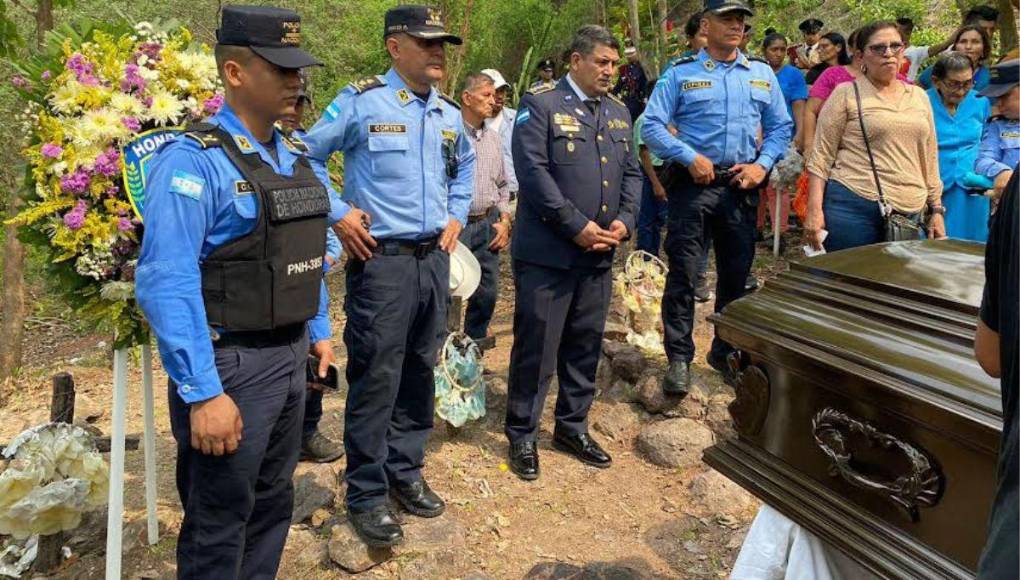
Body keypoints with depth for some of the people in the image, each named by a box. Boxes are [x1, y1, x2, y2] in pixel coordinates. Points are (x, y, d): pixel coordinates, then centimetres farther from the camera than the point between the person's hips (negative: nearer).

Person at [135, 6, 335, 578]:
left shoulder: (295, 158, 8)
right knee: (220, 525, 9)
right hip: (231, 365, -7)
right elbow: (167, 285, -23)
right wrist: (203, 394, -24)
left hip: (291, 357, 8)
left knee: (273, 507, 22)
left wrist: (319, 332, 17)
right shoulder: (192, 161, -17)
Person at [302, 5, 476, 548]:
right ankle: (366, 494, 12)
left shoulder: (450, 112, 11)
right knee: (376, 377, -2)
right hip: (381, 259, -6)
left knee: (419, 371, 13)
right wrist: (337, 214, -8)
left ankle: (405, 471, 30)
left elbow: (464, 166, 29)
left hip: (434, 258, 6)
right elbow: (306, 156, -2)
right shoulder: (360, 101, -8)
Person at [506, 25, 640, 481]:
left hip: (599, 255, 7)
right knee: (536, 347, 1)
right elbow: (533, 172, -15)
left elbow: (631, 173, 16)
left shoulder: (618, 111, 16)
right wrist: (577, 226, -17)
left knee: (585, 345, 14)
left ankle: (572, 426, 29)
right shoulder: (540, 104, -6)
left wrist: (624, 222, -2)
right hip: (547, 252, -6)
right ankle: (522, 435, 16)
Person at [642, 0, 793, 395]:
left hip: (741, 186, 4)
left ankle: (726, 352, 29)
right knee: (683, 274, -5)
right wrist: (690, 158, -16)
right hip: (693, 184, -4)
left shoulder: (762, 74, 11)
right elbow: (652, 125, -6)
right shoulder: (680, 73, 0)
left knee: (737, 273, 12)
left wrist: (762, 164, -2)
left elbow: (781, 127, 14)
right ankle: (679, 359, 6)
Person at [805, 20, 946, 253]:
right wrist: (815, 210, -12)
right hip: (853, 208, -5)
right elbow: (821, 156, -4)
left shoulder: (919, 96, 15)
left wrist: (936, 209, 14)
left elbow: (929, 159, 18)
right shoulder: (846, 94, -1)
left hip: (909, 212, 5)